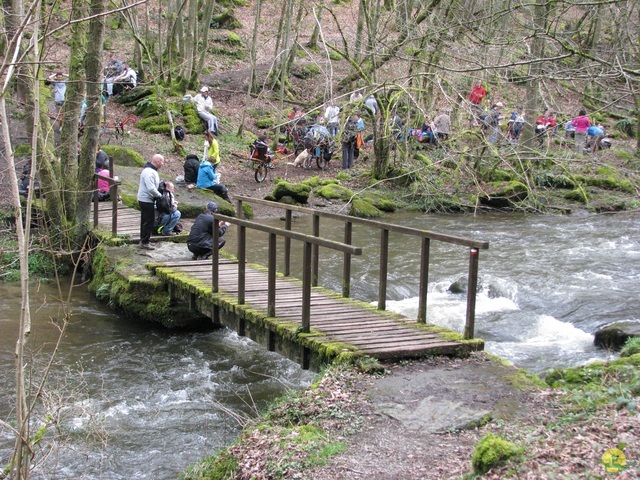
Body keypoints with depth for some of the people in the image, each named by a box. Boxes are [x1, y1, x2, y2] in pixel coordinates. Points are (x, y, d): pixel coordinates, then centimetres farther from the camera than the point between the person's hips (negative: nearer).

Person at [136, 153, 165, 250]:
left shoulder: (152, 171, 12)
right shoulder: (149, 172, -22)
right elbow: (151, 188, -28)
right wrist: (159, 195, -15)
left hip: (145, 199, 11)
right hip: (146, 200, -11)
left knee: (146, 221, 16)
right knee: (149, 221, -4)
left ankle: (143, 241, 25)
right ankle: (144, 242, 2)